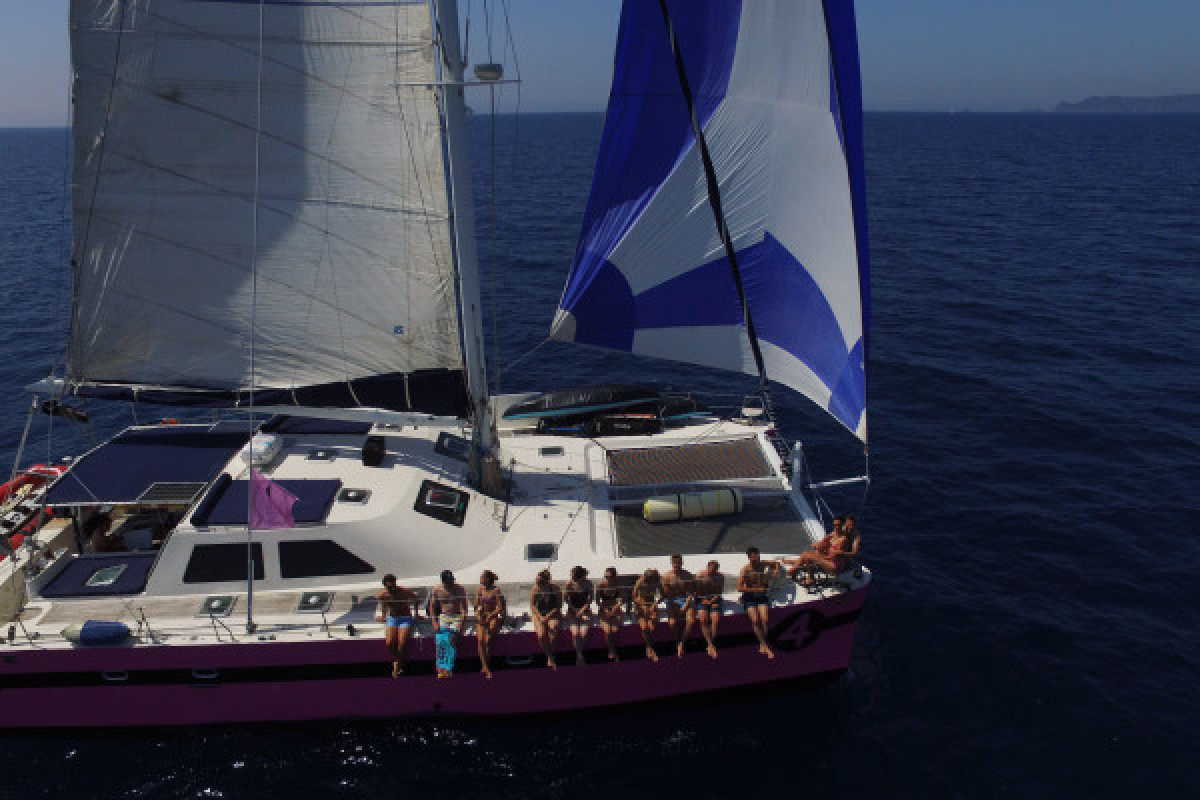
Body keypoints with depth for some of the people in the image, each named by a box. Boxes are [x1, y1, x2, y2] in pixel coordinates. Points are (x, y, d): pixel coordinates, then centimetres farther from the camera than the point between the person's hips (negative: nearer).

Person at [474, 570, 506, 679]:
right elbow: (476, 606, 8)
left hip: (493, 618, -4)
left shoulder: (496, 590, -8)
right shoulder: (480, 589, 6)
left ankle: (485, 666, -1)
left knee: (488, 640, -17)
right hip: (482, 617, 4)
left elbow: (500, 608, -12)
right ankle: (486, 667, -10)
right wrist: (478, 615, -9)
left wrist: (489, 616, -21)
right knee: (480, 640, -14)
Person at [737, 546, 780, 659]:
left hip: (762, 596, 3)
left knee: (764, 620, -11)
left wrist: (776, 571, -3)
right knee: (755, 620, -16)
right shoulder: (744, 570, -13)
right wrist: (756, 589, -18)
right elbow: (739, 588, -17)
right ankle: (765, 646, -9)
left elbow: (776, 563, 18)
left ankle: (762, 645, 2)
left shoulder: (762, 564, -2)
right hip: (749, 598, -3)